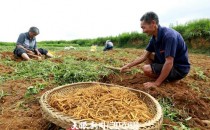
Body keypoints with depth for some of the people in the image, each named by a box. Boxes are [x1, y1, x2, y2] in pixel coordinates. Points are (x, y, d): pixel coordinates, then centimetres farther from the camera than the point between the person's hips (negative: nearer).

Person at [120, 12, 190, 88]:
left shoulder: (169, 36, -28)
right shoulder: (154, 38, -1)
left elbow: (169, 63, -30)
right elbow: (144, 56, 5)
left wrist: (157, 83, -26)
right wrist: (129, 66, 1)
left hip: (179, 68, -9)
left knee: (146, 69, -22)